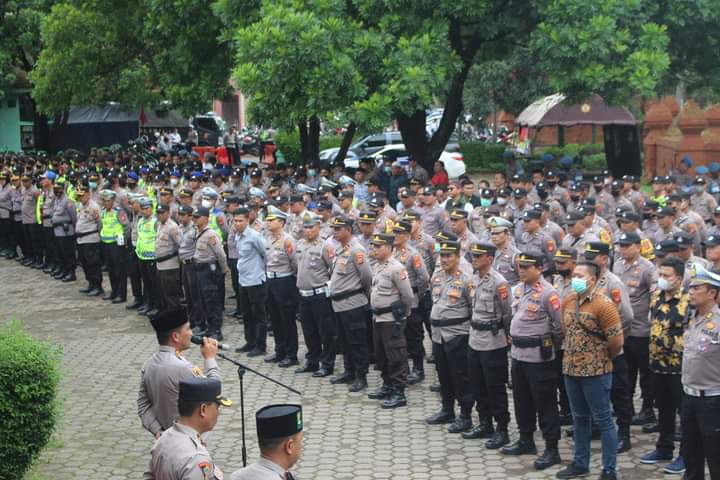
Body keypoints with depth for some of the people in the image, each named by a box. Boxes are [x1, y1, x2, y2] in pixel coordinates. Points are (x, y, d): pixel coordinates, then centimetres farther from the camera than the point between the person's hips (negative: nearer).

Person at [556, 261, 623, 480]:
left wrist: (602, 359, -3)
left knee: (603, 420, 1)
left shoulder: (603, 305, -17)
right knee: (579, 418, 18)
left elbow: (616, 341, -17)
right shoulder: (567, 302, 5)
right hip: (571, 369, 7)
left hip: (595, 371, -7)